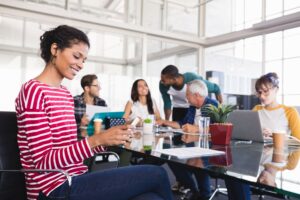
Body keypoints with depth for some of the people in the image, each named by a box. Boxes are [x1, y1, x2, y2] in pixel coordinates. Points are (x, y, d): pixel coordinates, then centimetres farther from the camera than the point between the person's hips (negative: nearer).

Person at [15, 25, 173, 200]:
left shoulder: (66, 94, 15)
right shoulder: (34, 90, -10)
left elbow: (71, 148, 11)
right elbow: (44, 162, -15)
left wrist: (108, 139, -1)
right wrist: (97, 139, -22)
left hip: (74, 181, 7)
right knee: (157, 175, -13)